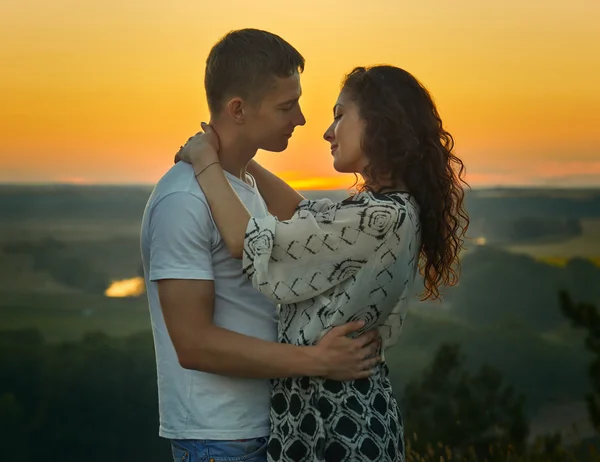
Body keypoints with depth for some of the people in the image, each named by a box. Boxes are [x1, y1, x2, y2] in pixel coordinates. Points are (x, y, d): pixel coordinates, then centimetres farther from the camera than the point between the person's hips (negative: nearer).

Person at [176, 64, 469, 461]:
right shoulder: (393, 207, 6)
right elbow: (303, 213, 22)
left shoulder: (380, 217, -23)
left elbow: (248, 242, -21)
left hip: (332, 414, -9)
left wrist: (206, 163, -7)